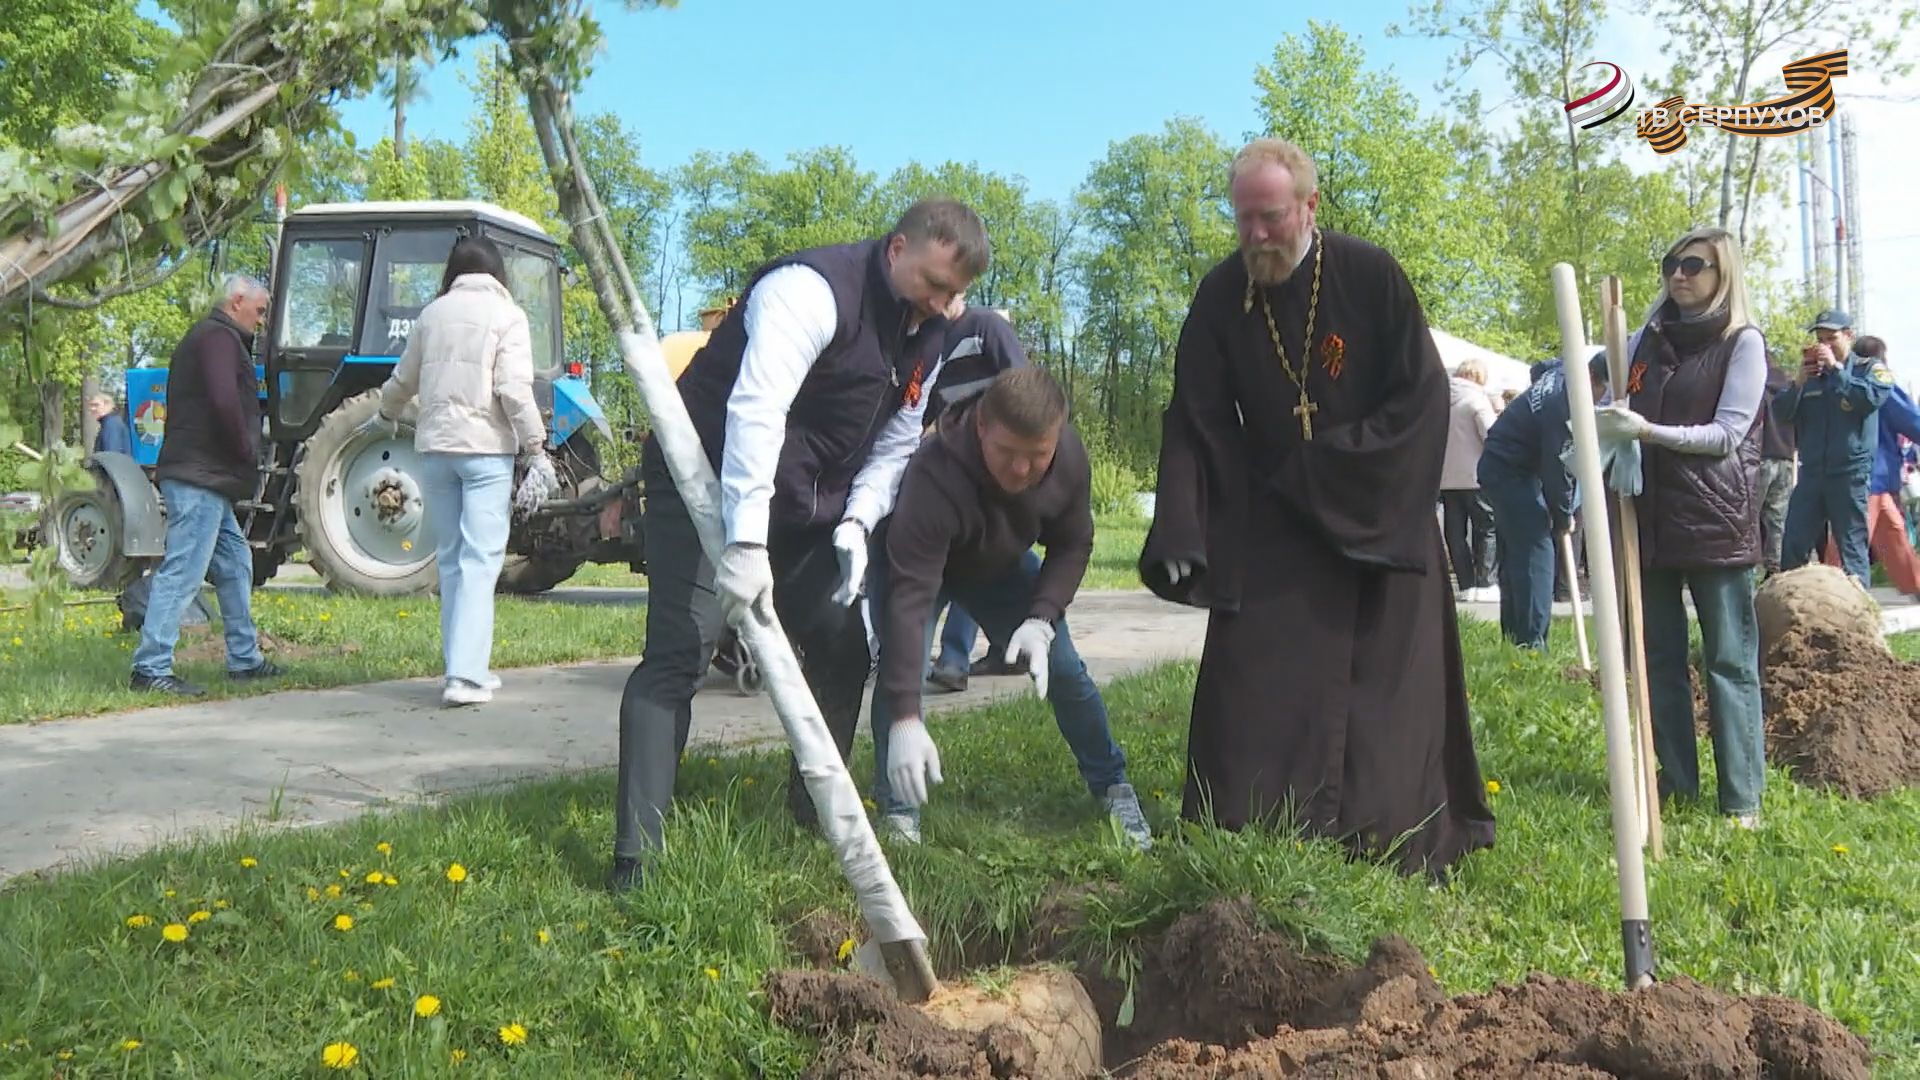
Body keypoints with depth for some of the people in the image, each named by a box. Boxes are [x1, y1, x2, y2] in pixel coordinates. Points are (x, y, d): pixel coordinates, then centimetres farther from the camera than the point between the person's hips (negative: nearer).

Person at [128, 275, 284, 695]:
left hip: (206, 477, 11)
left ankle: (245, 659, 23)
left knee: (235, 563, 16)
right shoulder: (219, 337, -10)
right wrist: (246, 453, -11)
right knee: (182, 572, -11)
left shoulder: (206, 337, 23)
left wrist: (243, 459, 13)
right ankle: (150, 669, -9)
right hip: (199, 476, -11)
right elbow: (224, 402, -24)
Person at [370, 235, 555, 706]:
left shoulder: (432, 313, 13)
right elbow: (514, 389, -13)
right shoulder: (507, 315, -2)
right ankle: (465, 675, -14)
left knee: (450, 560, 13)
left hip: (435, 447, 5)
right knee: (479, 560, -6)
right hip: (486, 447, -5)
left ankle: (465, 667, 15)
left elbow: (403, 380, 22)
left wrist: (385, 417, 41)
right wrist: (536, 450, -11)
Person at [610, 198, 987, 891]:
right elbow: (755, 410, -35)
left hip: (804, 509, 8)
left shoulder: (925, 338, 6)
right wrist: (745, 542, -42)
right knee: (677, 657, -14)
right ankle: (634, 855, -11)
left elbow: (894, 447, 10)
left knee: (843, 651, 7)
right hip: (707, 487, -8)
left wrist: (857, 521, -9)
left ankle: (816, 814, 26)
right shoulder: (813, 290, -22)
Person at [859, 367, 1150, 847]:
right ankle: (898, 811, -12)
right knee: (902, 660, -27)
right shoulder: (935, 478, -45)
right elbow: (910, 597, -48)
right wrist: (905, 719, -53)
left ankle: (1112, 785, 21)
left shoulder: (1070, 457, -28)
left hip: (1000, 563, 4)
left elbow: (1072, 546, -10)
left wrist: (1041, 620, -27)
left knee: (1063, 668, -1)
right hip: (910, 558, -4)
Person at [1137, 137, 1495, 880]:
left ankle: (1389, 843, 14)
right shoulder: (1219, 297, -6)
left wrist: (1323, 473, -14)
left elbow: (1423, 397, -9)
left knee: (1386, 692, 3)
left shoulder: (1371, 277, -11)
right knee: (1250, 691, -5)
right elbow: (1193, 425, -8)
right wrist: (1181, 536, -20)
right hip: (1269, 523, 1)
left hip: (1379, 519, -1)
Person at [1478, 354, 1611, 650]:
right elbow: (1557, 467, -21)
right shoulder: (1565, 403, -27)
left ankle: (1514, 639, 20)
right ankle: (1531, 645, -12)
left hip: (1499, 465, 10)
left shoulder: (1564, 373, 1)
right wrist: (1564, 517, -5)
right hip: (1512, 472, -10)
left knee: (1515, 554, 14)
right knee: (1537, 550, -11)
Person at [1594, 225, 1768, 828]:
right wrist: (1604, 427, -6)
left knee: (1730, 660, -1)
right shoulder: (1644, 340, 13)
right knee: (1659, 657, 8)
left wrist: (1650, 431, -21)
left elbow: (1728, 433, -9)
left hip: (1716, 518, -5)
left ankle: (1742, 798, 3)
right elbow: (1622, 417, 17)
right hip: (1650, 515, 5)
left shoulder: (1743, 342, 0)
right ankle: (1676, 782, 17)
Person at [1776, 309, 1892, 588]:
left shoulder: (1869, 368, 4)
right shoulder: (1809, 371, 17)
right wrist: (1799, 383, -7)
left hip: (1850, 473, -4)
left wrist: (1836, 368, -14)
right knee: (1793, 547, 2)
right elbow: (1782, 412, 9)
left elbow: (1872, 398, -16)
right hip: (1810, 473, 4)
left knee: (1852, 546, -1)